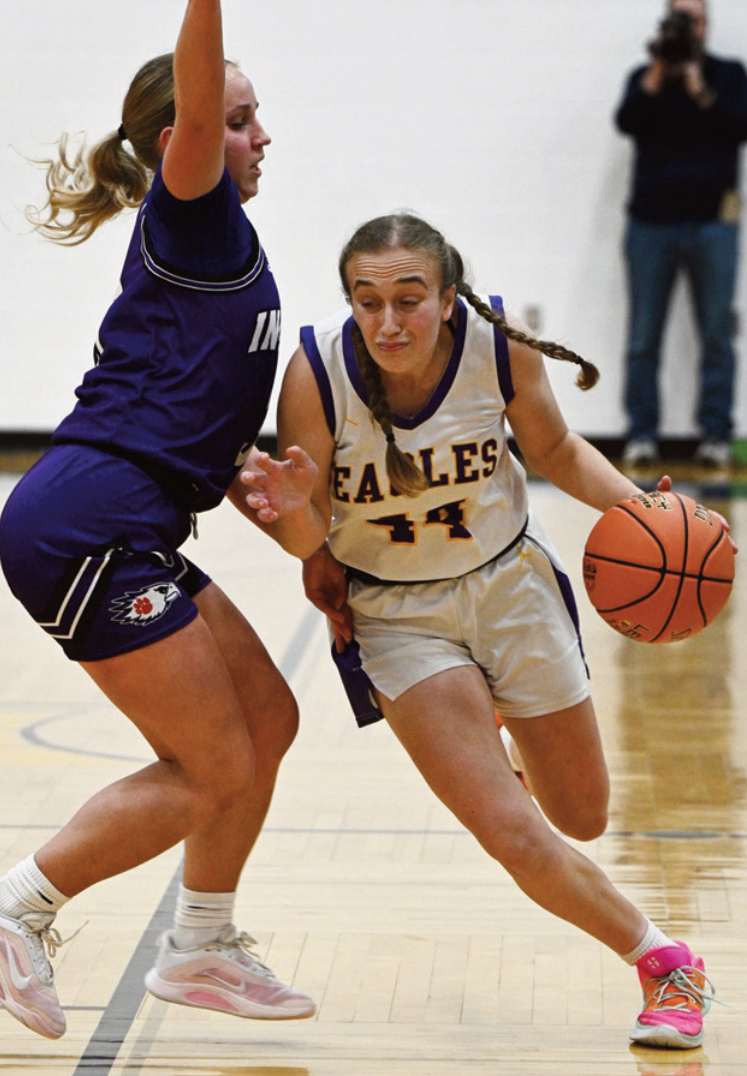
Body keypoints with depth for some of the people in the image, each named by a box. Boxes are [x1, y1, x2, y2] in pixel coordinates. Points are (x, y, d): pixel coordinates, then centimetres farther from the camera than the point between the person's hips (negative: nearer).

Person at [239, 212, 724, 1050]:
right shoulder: (316, 371, -26)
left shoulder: (500, 345, -20)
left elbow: (555, 451, -1)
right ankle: (662, 963, 9)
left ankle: (500, 721, 48)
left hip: (510, 581, 2)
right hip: (396, 613, -2)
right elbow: (308, 538, -19)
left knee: (582, 818, 14)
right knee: (512, 834, -15)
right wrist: (291, 505, -42)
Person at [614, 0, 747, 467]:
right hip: (652, 219, 1)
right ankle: (642, 434, 1)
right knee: (644, 337, -3)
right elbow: (627, 122, -3)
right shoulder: (644, 77, 14)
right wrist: (657, 77, -10)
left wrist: (699, 91, -10)